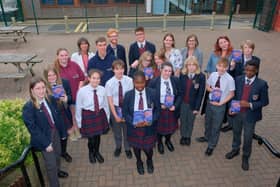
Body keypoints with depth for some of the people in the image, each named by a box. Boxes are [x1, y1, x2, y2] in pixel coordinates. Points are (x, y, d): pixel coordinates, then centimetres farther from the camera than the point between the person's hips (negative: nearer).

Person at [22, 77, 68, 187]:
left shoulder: (51, 99, -8)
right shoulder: (28, 107, -24)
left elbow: (57, 116, 2)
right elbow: (33, 128, -21)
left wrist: (63, 132, 7)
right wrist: (45, 143, -20)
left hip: (55, 132, 6)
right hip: (43, 137, -6)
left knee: (57, 155, 28)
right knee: (50, 164, 7)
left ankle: (57, 171, 58)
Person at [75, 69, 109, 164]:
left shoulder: (102, 89, -9)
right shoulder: (82, 91, -16)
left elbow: (105, 105, 3)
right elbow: (78, 107, -6)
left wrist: (107, 118, 10)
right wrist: (79, 122, 2)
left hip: (100, 114, 3)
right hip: (88, 116, -2)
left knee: (98, 135, 18)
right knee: (91, 137, 9)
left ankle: (97, 152, 49)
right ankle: (91, 153, 44)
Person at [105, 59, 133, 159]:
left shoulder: (129, 81, -17)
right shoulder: (109, 83, -16)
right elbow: (110, 101, -11)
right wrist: (115, 115, -11)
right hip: (115, 108, 0)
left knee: (127, 129, 16)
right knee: (117, 130, 20)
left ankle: (127, 149, 42)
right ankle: (118, 147, 47)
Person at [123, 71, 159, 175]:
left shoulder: (152, 93, -11)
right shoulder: (128, 95, -11)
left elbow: (157, 109, -4)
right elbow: (125, 112, -6)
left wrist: (151, 121, -20)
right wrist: (133, 122, -21)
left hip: (149, 127, 0)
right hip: (134, 127, 1)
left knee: (148, 147, 13)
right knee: (136, 146, 21)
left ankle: (149, 161, 51)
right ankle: (139, 162, 54)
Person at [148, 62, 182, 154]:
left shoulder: (176, 80, -8)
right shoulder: (153, 82, -18)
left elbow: (179, 94, 0)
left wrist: (175, 106, -13)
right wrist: (160, 105, -19)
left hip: (172, 109, 3)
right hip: (159, 110, -2)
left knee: (171, 127, 23)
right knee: (159, 128, 19)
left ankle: (168, 141, 56)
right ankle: (159, 143, 50)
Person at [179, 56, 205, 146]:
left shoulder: (201, 76, -14)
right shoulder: (182, 75, -7)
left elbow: (201, 93, -11)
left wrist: (197, 107, -11)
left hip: (193, 104, -1)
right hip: (183, 103, 1)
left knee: (190, 121, 16)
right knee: (183, 120, 15)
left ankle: (188, 137, 40)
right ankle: (183, 136, 38)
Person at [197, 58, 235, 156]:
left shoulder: (230, 79, -19)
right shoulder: (213, 75, -8)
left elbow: (231, 94, -10)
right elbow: (207, 86, 6)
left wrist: (220, 103, -14)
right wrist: (212, 89, -16)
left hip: (220, 105, -4)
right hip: (210, 102, 4)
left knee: (216, 126, 10)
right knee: (208, 122, 24)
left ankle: (211, 146, 31)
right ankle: (207, 136, 53)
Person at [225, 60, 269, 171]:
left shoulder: (262, 84, -15)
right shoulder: (238, 79, -6)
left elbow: (264, 102, -9)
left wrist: (250, 105, -23)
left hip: (250, 115, -3)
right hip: (237, 112, 3)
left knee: (248, 137, 12)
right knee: (236, 133, 23)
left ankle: (246, 157, 36)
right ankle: (235, 150, 48)